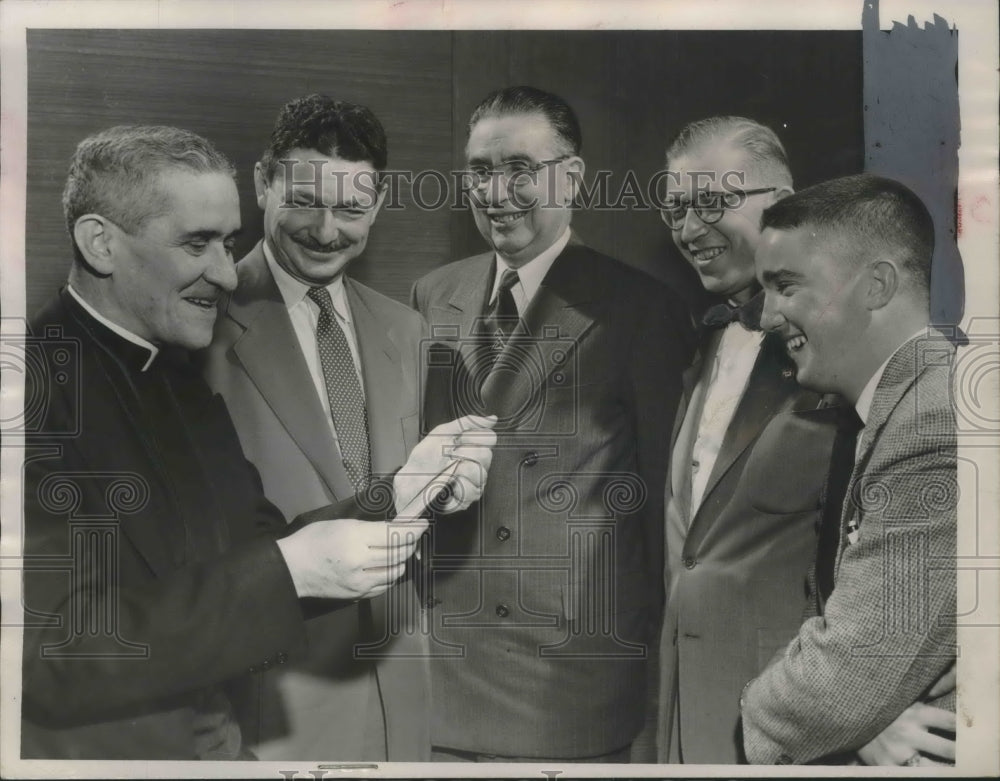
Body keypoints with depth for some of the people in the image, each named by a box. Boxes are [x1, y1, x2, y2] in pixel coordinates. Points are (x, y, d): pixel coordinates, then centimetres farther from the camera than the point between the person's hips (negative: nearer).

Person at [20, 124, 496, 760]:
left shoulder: (186, 379, 5)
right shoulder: (37, 380, -19)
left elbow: (250, 560, 3)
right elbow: (53, 649, -23)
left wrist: (402, 495, -11)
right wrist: (288, 569, -26)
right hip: (84, 747, -7)